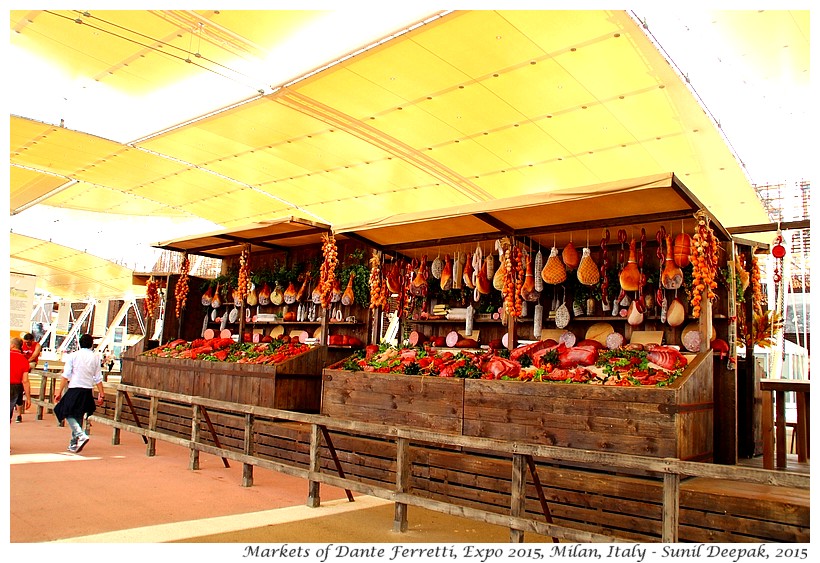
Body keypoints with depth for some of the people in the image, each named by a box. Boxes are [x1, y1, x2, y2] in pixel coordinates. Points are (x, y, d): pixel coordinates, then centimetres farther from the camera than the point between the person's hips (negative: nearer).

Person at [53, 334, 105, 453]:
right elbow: (98, 378, 5)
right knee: (79, 416, 15)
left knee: (68, 414, 6)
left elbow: (66, 376, -7)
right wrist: (101, 394, 10)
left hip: (74, 389, -4)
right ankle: (74, 445, 22)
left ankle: (81, 435, -16)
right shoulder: (95, 358, 5)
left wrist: (60, 392, -3)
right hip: (87, 391, 4)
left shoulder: (73, 356, -3)